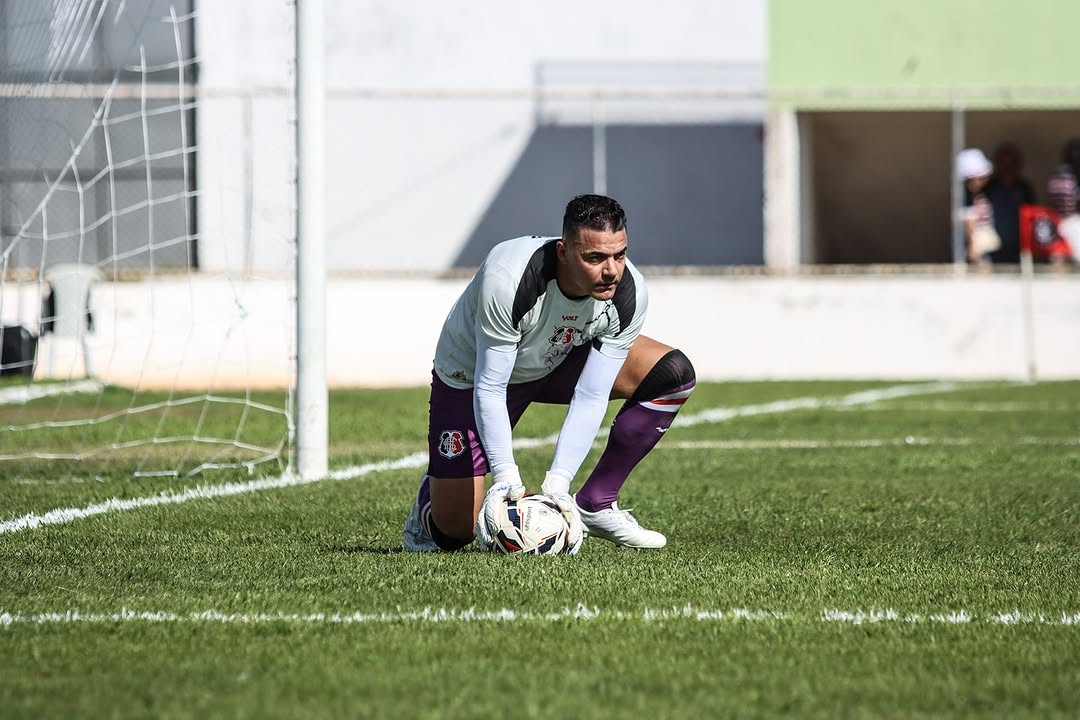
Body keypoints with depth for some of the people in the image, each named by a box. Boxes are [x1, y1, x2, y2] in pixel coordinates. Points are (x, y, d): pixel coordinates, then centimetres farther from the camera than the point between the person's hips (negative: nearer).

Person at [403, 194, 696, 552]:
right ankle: (432, 494, 28)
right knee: (455, 530, -11)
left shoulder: (629, 295, -27)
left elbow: (591, 397, -25)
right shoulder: (507, 280, -40)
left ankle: (595, 506, -7)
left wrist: (557, 484, -34)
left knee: (673, 373, -15)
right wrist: (506, 476, -40)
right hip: (470, 374, -5)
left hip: (560, 362, 5)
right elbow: (489, 389, -33)